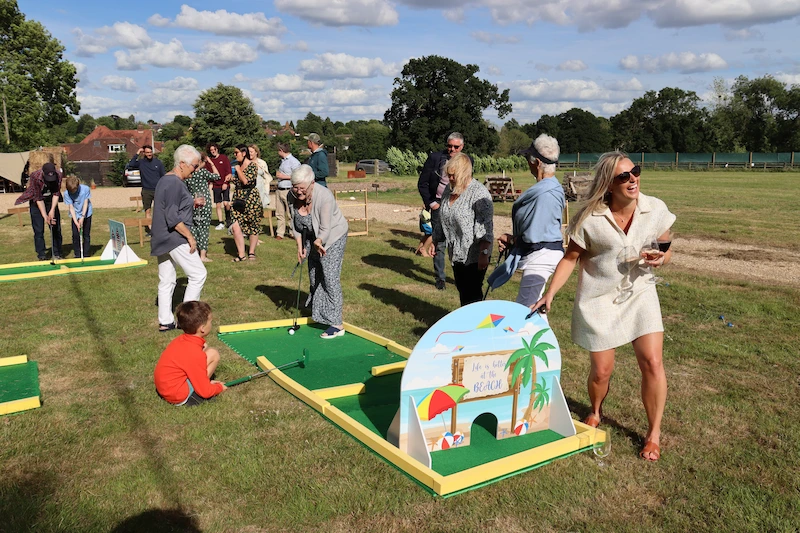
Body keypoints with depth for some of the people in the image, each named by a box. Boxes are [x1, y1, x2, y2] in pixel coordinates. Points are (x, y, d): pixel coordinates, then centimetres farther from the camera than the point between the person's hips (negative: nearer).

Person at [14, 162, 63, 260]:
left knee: (56, 228, 2)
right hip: (37, 203, -2)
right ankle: (42, 256, 2)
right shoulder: (35, 177, -29)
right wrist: (45, 216, -25)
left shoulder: (58, 175, -22)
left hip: (51, 202, 3)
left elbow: (56, 194, -15)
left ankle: (56, 254, 10)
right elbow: (38, 198, -24)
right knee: (38, 231, -4)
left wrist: (52, 210, -23)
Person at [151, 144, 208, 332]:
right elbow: (173, 218, -21)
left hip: (162, 239, 10)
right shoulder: (175, 184, -17)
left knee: (166, 281, 12)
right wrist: (190, 237, -16)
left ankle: (165, 322, 18)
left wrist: (191, 204, 14)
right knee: (198, 274, -3)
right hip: (175, 238, -10)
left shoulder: (165, 180, 14)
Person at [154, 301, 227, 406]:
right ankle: (193, 397, -3)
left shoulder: (180, 340, -1)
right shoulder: (196, 354, -25)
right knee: (213, 355, -12)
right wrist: (219, 387, 4)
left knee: (205, 347, 8)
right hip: (177, 397, -8)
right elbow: (204, 391, -16)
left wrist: (205, 381, 20)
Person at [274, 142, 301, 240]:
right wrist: (278, 174, 14)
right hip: (279, 190, 9)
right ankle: (280, 233, 10)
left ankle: (292, 233, 5)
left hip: (288, 191, -9)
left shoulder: (293, 161, -9)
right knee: (279, 213, 7)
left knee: (290, 214, -4)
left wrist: (284, 176, -13)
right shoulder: (283, 161, 18)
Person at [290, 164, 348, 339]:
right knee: (313, 276, 16)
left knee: (330, 277, -13)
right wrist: (300, 246, -8)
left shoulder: (324, 197, -33)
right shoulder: (293, 197, -15)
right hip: (312, 237, 7)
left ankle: (337, 324, -10)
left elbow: (325, 229, -30)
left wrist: (318, 242, -47)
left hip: (333, 236, -7)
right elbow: (295, 224, -3)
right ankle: (318, 312, 37)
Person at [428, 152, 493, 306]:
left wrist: (484, 253, -26)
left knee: (472, 294, -4)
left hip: (474, 255, -8)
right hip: (456, 253, 8)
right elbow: (442, 221, 20)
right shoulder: (448, 190, 9)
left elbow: (485, 227, -21)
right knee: (462, 291, 16)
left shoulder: (479, 193, -16)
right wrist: (435, 242, 22)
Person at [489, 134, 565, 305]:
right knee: (533, 307, 22)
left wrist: (510, 240, -5)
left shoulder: (545, 194, -24)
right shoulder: (549, 186, 8)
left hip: (541, 257, -11)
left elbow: (533, 237, -22)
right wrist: (512, 239, 7)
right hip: (538, 254, 11)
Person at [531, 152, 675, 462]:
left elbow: (666, 250, 6)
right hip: (598, 299, -2)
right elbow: (570, 258, -6)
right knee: (601, 371, 5)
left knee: (652, 363, -6)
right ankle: (595, 414, 39)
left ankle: (654, 433, 16)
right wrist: (549, 294, -13)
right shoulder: (590, 218, -14)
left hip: (639, 294, 2)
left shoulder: (655, 209, -6)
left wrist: (660, 258, -18)